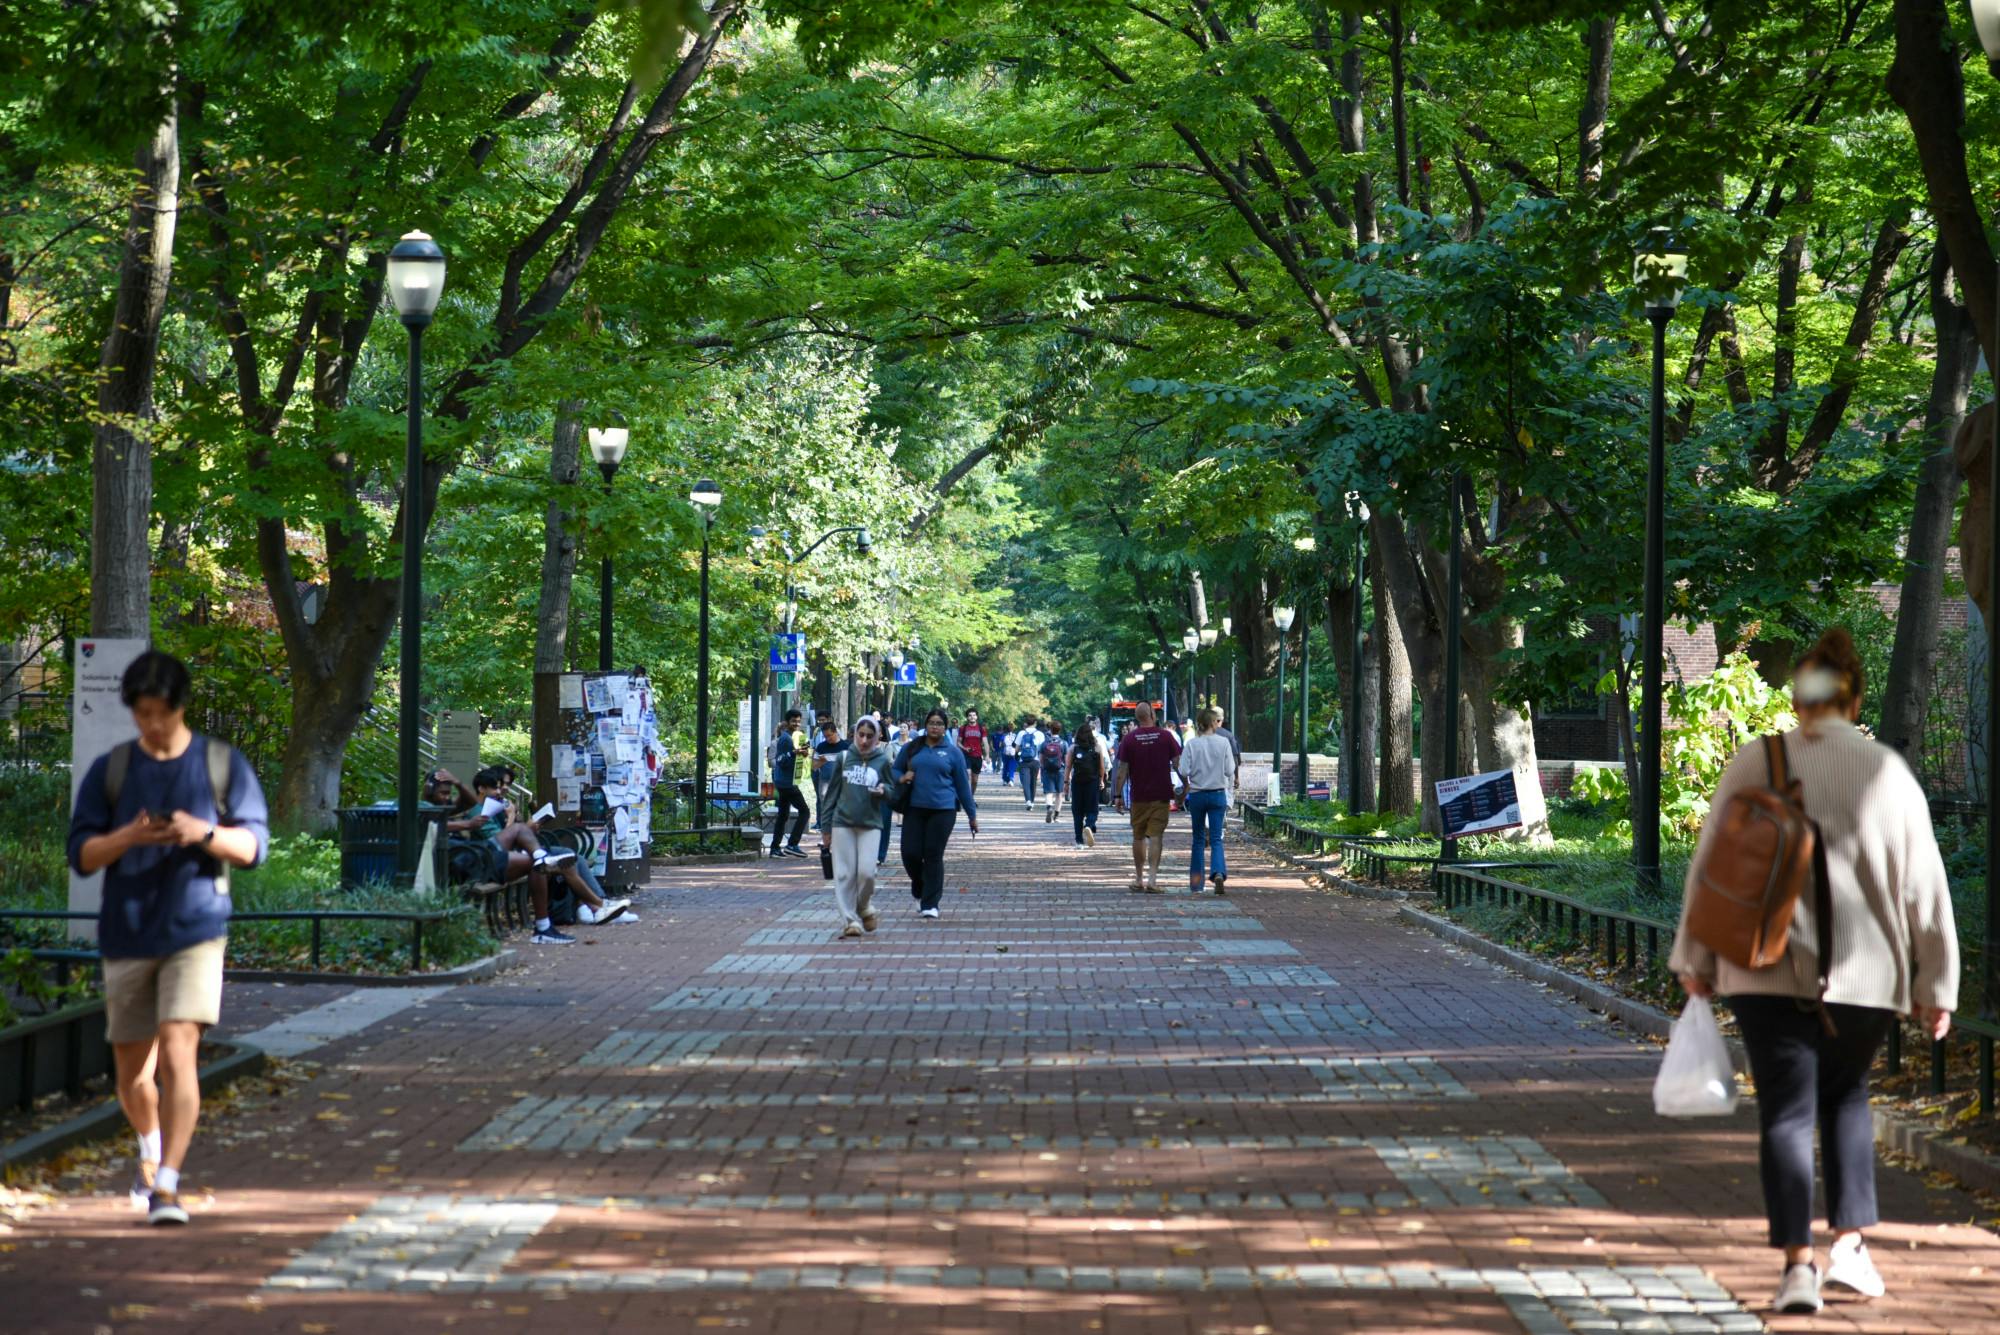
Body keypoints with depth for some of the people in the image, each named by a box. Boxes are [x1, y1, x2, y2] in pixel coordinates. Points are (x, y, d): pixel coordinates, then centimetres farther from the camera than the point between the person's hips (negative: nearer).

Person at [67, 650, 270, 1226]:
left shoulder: (224, 764, 2)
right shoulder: (109, 770, 4)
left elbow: (254, 844, 2)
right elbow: (80, 854, 1)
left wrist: (206, 833, -18)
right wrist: (128, 837, -19)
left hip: (195, 933, -2)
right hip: (127, 937, 2)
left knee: (179, 1053, -18)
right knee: (133, 1074, 11)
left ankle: (167, 1185, -18)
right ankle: (150, 1150, 42)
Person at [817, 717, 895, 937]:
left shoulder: (882, 761, 4)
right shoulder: (843, 757, 4)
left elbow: (892, 792, 11)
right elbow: (831, 792, 8)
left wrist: (883, 791, -14)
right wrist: (825, 826, 6)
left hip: (870, 824, -1)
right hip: (843, 822, 1)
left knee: (866, 871, -11)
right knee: (845, 874, -2)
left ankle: (865, 906, 17)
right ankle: (850, 919, 4)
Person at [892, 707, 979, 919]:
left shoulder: (953, 752, 6)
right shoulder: (911, 749, 10)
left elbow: (963, 785, 8)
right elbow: (895, 771, 20)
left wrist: (972, 815, 10)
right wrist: (901, 778, -5)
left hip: (943, 810, -2)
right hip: (914, 809, 2)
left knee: (933, 856, -2)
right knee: (911, 853, -4)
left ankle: (930, 903, 5)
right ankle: (919, 891, 24)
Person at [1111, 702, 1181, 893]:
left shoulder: (1129, 739, -3)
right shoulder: (1165, 736, -4)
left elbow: (1122, 770, -4)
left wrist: (1119, 795, 1)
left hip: (1138, 796, 1)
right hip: (1161, 795, -1)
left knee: (1138, 837, 12)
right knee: (1156, 837, -1)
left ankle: (1138, 880, 18)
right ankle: (1152, 879, -11)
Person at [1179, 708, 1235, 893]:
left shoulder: (1191, 744, -7)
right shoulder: (1223, 743, -6)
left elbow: (1184, 771, -12)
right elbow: (1230, 770, -6)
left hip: (1197, 794, 1)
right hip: (1218, 794, 0)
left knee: (1199, 839, 13)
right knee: (1216, 838, 1)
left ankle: (1196, 882, 15)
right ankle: (1218, 872, -24)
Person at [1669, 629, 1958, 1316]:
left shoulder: (1754, 764, -2)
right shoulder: (1888, 772, -1)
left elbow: (1710, 864, 2)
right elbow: (1924, 885, 2)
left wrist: (1695, 960, 12)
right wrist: (1937, 985, 9)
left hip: (1770, 970, -1)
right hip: (1865, 971, 1)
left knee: (1786, 1111, 2)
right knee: (1846, 1093, 22)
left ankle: (1797, 1261, -8)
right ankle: (1849, 1245, 16)